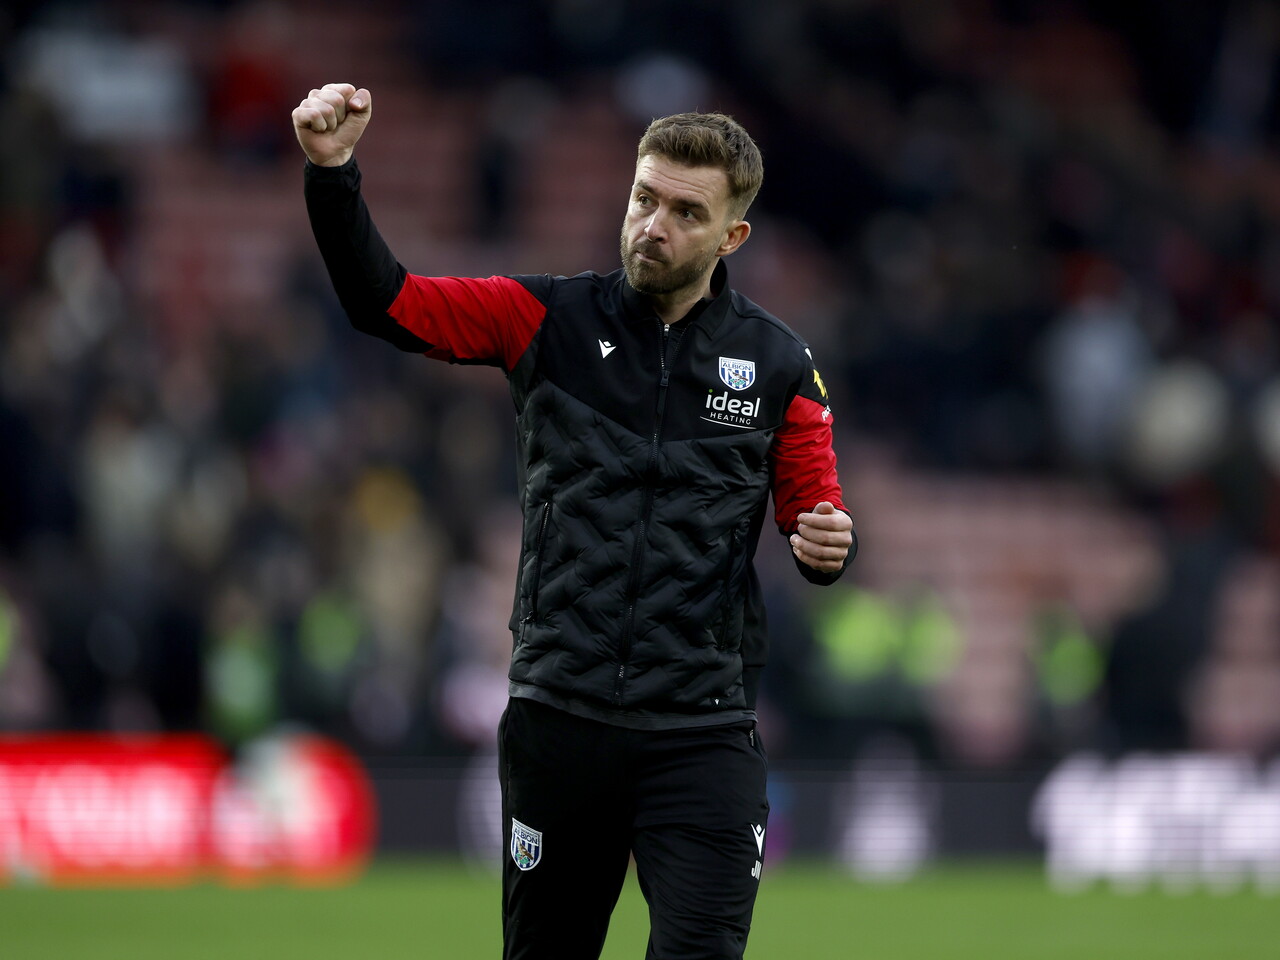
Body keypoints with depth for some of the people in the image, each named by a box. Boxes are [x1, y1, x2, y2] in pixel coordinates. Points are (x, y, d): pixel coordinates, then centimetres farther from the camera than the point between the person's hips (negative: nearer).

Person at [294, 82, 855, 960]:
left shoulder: (777, 366, 4)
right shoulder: (549, 321, 3)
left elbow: (813, 507, 12)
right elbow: (386, 302, -4)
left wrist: (828, 543, -13)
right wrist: (332, 174, -18)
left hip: (702, 737, -1)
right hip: (558, 719, 1)